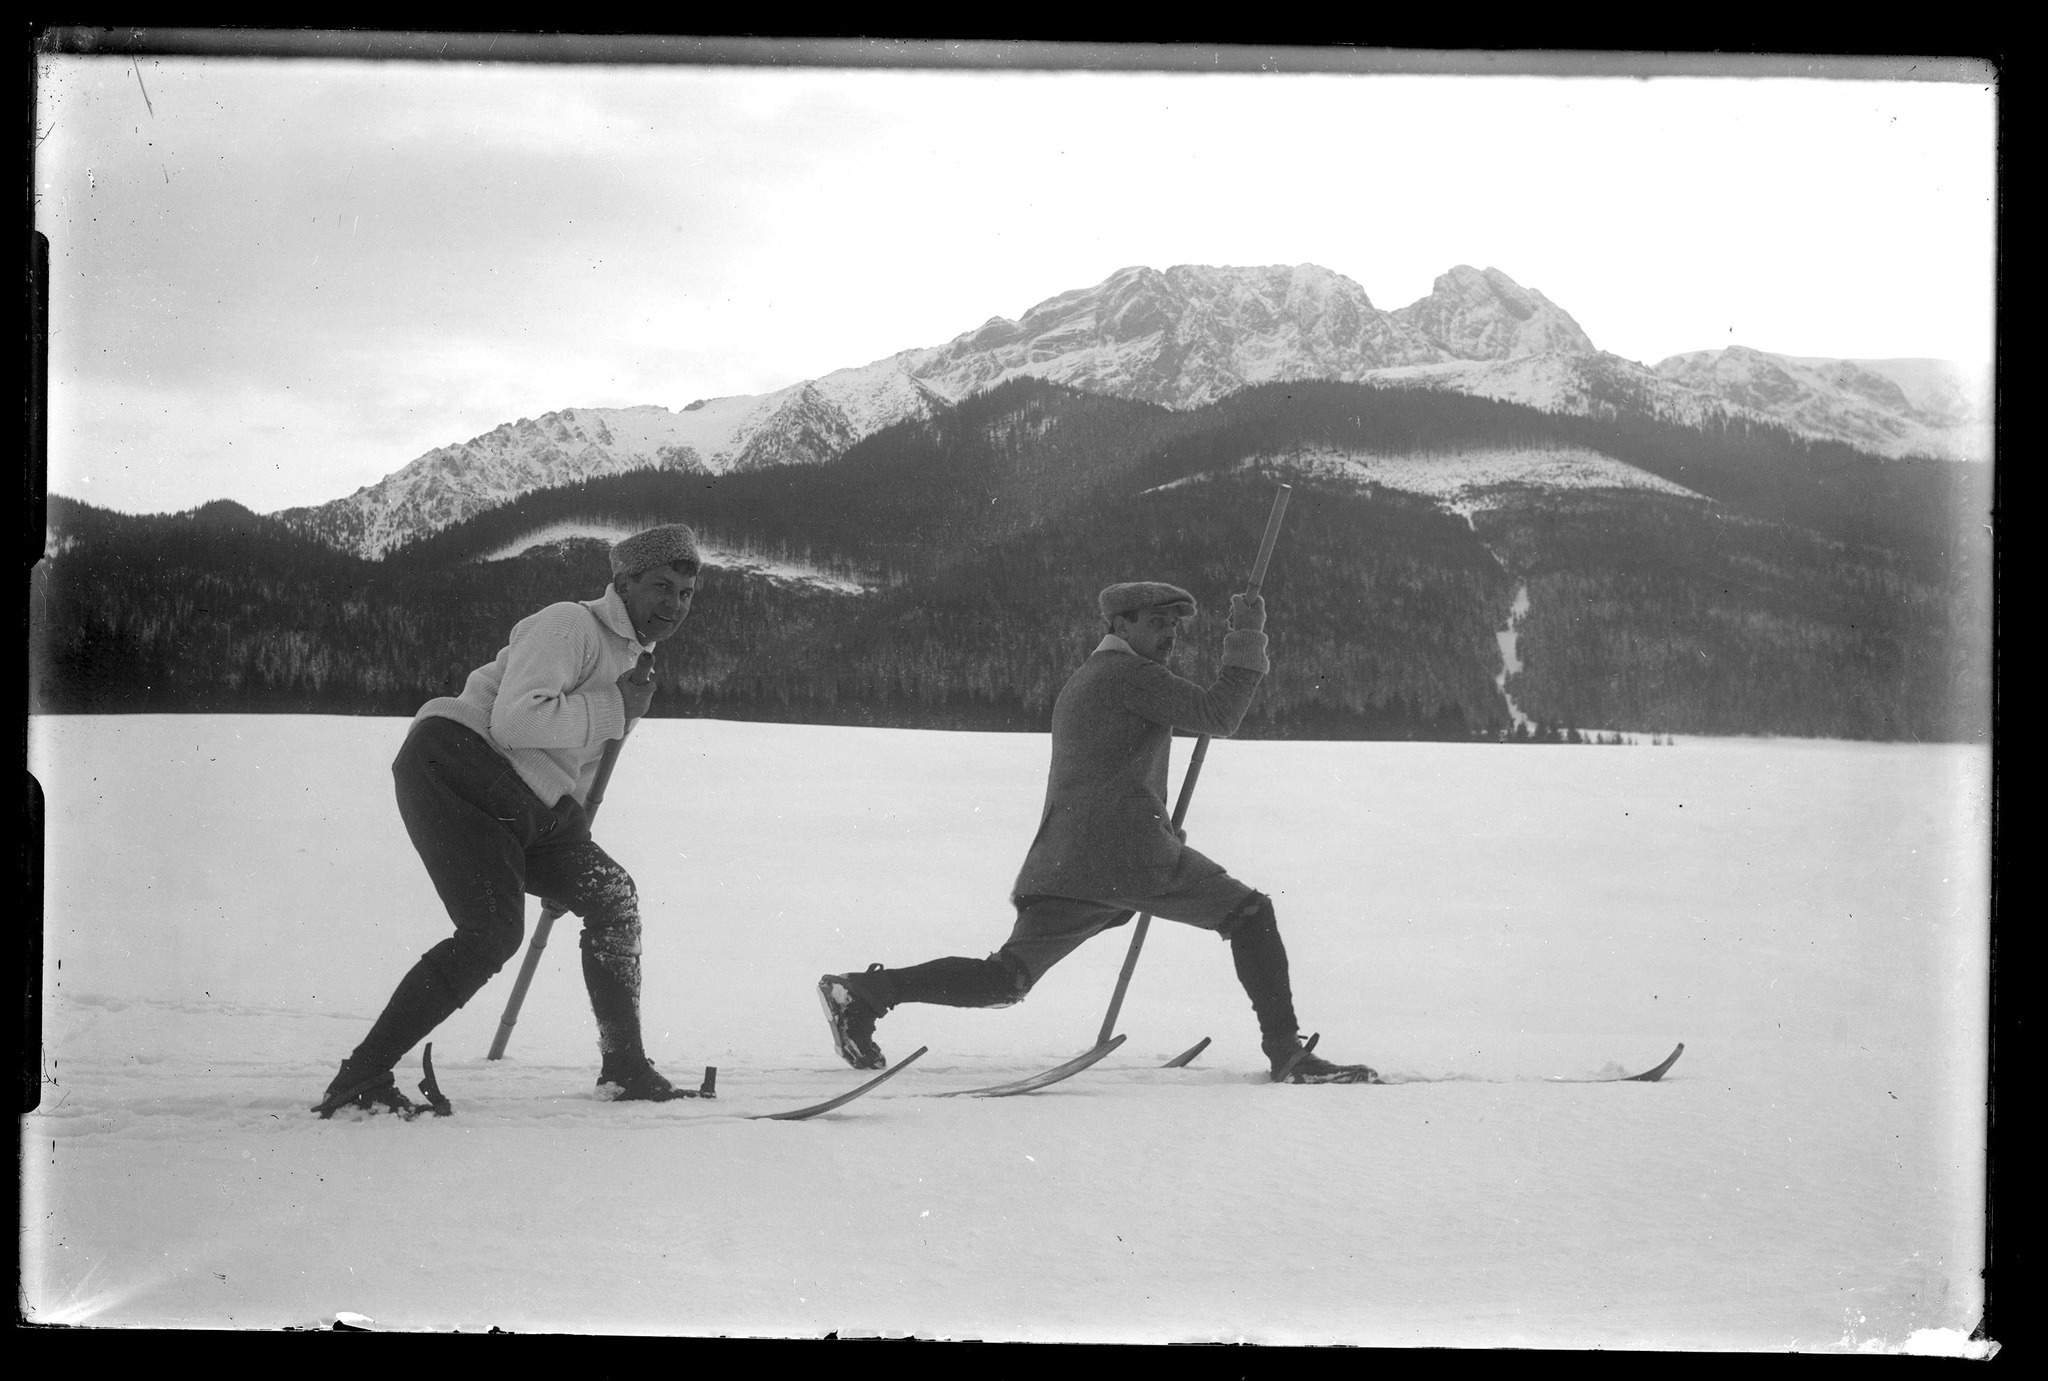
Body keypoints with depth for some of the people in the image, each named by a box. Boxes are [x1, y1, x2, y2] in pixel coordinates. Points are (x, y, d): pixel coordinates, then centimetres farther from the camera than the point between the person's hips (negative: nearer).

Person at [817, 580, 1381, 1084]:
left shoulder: (1078, 683, 27)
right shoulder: (1129, 673, -2)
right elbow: (1217, 716, -10)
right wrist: (1248, 641, -2)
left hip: (1063, 863, 8)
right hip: (1129, 851, -8)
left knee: (1006, 978, 6)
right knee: (1249, 914, 4)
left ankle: (865, 992, -6)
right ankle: (1286, 1052, -3)